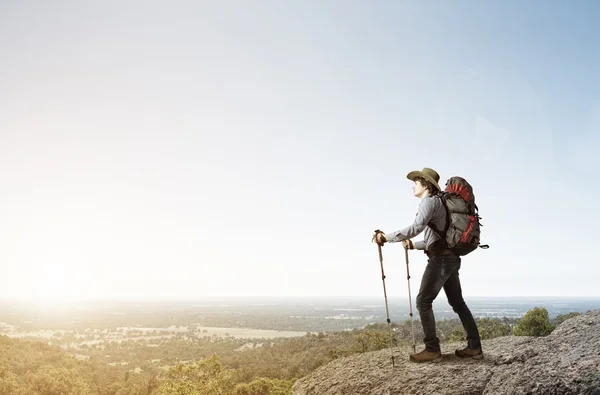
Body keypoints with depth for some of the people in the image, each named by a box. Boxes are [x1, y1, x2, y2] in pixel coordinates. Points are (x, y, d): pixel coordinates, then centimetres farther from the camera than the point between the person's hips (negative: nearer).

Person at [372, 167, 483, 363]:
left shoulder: (430, 201, -7)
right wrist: (413, 245, 22)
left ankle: (432, 349, -6)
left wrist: (388, 237, -24)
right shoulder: (437, 203, 22)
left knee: (423, 301, -7)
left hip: (441, 258, -10)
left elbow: (416, 227, -24)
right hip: (450, 257, 10)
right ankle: (474, 346, 12)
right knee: (457, 302, 11)